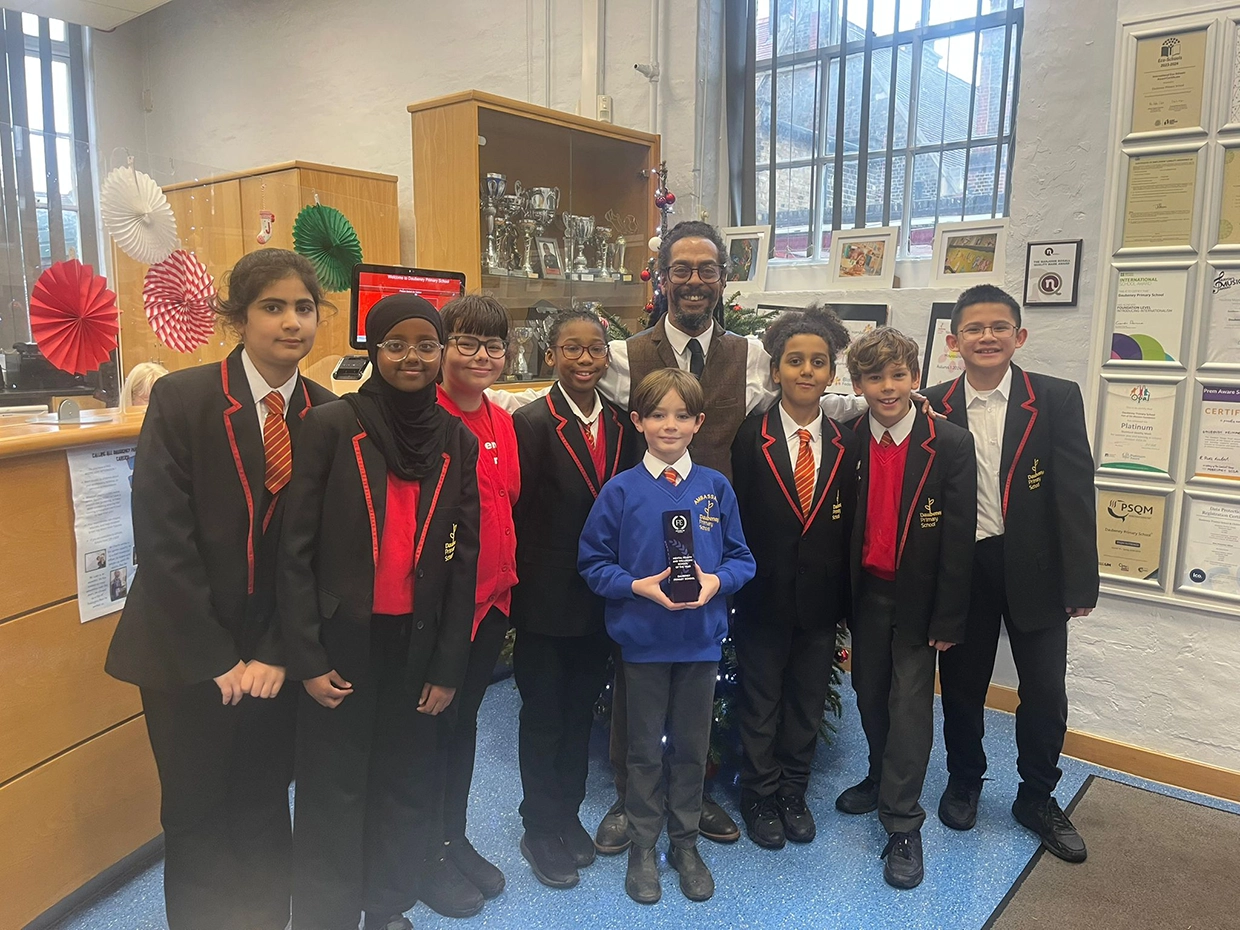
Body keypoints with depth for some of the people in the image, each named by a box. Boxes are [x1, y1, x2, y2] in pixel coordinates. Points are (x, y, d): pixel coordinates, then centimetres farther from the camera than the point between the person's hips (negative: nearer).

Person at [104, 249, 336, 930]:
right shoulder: (180, 398, -10)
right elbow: (162, 538, -13)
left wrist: (276, 654, -7)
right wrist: (216, 658, -12)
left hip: (276, 660, 2)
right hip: (190, 657, -2)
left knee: (265, 818, 14)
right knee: (197, 822, 13)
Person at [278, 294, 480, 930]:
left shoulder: (458, 442, 1)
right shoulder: (330, 426, -8)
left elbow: (463, 560, 3)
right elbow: (297, 549, -7)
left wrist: (448, 667, 2)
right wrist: (307, 658, -9)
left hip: (418, 643, 3)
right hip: (343, 642, -3)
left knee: (405, 786, 16)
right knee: (333, 794, 10)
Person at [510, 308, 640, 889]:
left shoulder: (621, 425, 3)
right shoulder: (531, 423, -12)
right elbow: (516, 513, -12)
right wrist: (523, 589, -11)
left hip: (600, 599, 5)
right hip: (546, 601, -4)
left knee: (581, 711, 18)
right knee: (543, 716, 11)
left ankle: (568, 814, 37)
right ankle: (540, 830, 29)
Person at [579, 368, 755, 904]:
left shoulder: (716, 487, -3)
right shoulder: (620, 491, -8)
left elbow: (741, 557, 2)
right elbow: (593, 562, -5)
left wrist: (716, 581, -17)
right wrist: (639, 586, -19)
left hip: (701, 638, 2)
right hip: (643, 638, -1)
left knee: (692, 746, 15)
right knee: (645, 749, 13)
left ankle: (685, 844, 35)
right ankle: (642, 848, 32)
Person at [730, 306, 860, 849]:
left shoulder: (846, 444, 1)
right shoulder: (749, 438, -9)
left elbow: (849, 524, 1)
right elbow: (732, 519, -9)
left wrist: (845, 597, -1)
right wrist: (736, 584, -11)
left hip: (821, 601, 3)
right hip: (763, 599, -3)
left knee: (808, 704, 17)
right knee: (760, 705, 13)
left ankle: (794, 794, 38)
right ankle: (760, 798, 33)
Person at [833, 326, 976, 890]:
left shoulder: (951, 445, -12)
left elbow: (958, 538, -11)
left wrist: (948, 618, -11)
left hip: (918, 599, -3)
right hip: (865, 594, 3)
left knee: (910, 703, 1)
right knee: (869, 693, 17)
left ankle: (902, 826, 13)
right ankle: (882, 777, 41)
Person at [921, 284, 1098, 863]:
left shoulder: (1057, 400, -4)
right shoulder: (933, 408, -2)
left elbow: (1075, 492, -6)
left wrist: (1080, 580, -9)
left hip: (1035, 569, 0)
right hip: (960, 569, 1)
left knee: (1046, 691, 7)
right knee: (962, 685, 13)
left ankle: (1037, 798, 31)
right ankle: (964, 782, 37)